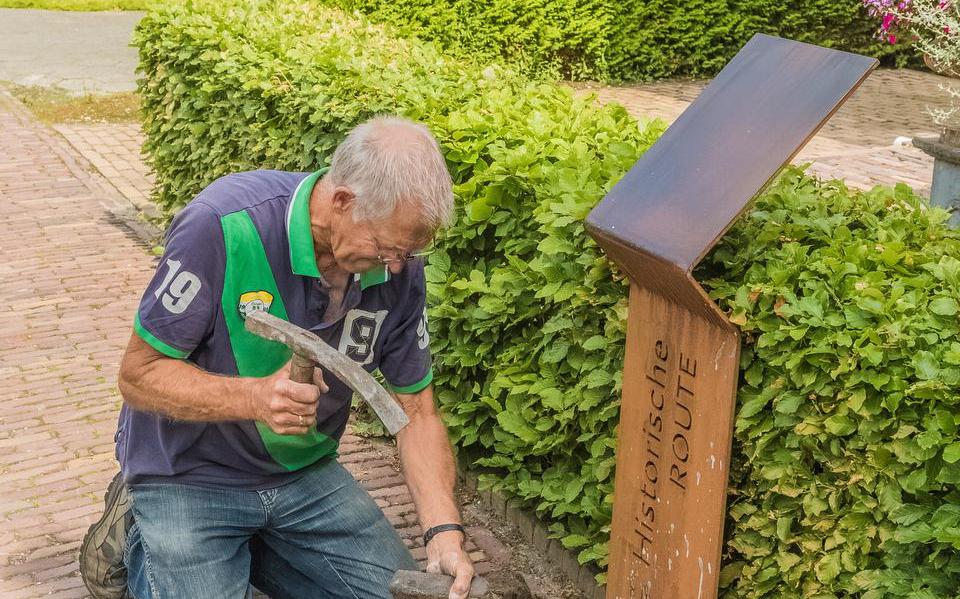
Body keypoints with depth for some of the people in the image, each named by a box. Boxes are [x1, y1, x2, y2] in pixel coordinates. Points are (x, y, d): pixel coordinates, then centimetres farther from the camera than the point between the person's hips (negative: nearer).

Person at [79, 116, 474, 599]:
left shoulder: (399, 266, -13)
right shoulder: (221, 227, -29)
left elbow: (417, 413, -5)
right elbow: (138, 376, -22)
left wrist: (444, 531, -20)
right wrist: (256, 398, -39)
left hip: (305, 471, 5)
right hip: (189, 474, -5)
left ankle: (243, 549, 19)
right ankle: (136, 538, 12)